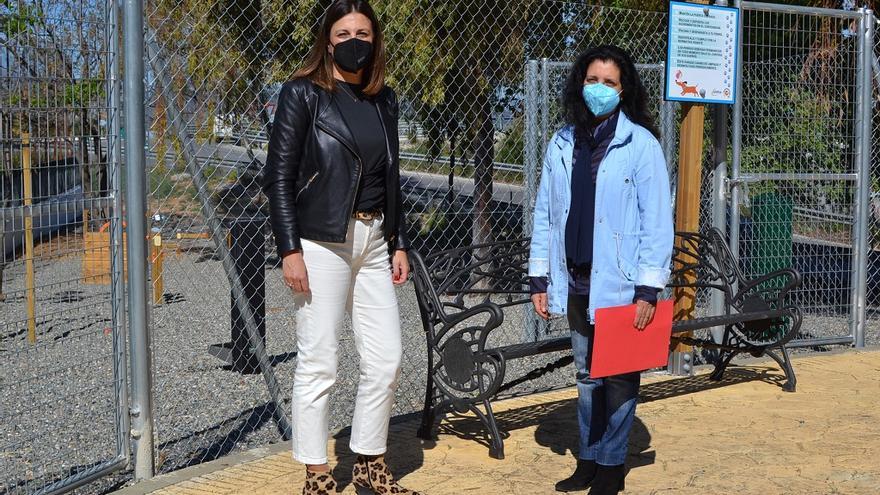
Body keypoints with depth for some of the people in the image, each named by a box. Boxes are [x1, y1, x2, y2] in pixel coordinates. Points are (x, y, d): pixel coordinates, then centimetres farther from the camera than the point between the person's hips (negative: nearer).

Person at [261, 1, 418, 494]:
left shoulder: (384, 100, 13)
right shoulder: (303, 93, -3)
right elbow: (279, 177, -6)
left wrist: (399, 243, 13)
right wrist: (290, 249, -13)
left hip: (374, 241, 6)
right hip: (323, 244, -6)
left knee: (387, 358, 7)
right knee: (319, 363, -1)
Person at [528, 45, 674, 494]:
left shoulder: (641, 144, -7)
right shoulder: (561, 144, 7)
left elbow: (657, 220, -9)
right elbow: (545, 215, 9)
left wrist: (648, 288, -13)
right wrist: (539, 279, 7)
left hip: (620, 283, -5)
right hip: (576, 283, 5)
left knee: (619, 379, 5)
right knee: (586, 376, 16)